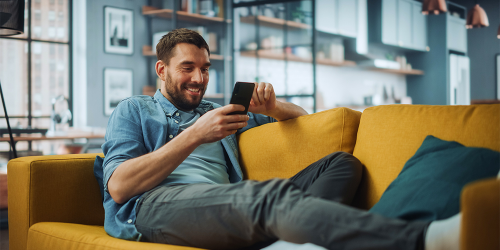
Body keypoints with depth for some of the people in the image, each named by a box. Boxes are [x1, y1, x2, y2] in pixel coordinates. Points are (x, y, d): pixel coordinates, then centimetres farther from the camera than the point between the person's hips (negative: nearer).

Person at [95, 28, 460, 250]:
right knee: (271, 194, -37)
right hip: (155, 206, -5)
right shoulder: (133, 110, 21)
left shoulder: (217, 113, 34)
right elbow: (118, 187, 1)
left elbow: (301, 116, 37)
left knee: (341, 163, -11)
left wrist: (273, 108, 10)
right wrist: (194, 135, -8)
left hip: (223, 206, 6)